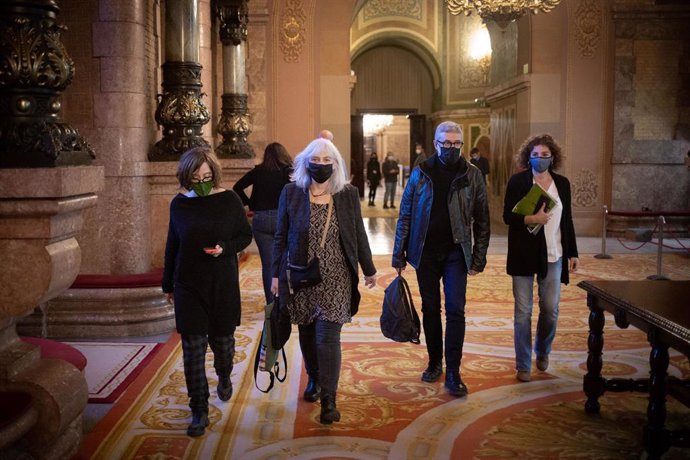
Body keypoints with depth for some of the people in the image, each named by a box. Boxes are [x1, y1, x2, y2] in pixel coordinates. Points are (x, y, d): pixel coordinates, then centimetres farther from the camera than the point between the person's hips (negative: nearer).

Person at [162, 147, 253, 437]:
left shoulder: (228, 200, -6)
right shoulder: (180, 204, -1)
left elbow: (246, 235, 2)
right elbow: (172, 246, 8)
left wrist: (225, 248, -18)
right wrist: (168, 285, 12)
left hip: (223, 284, 0)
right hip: (188, 285, 1)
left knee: (222, 339, 15)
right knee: (193, 348, -1)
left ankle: (224, 378, 48)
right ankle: (199, 411, 9)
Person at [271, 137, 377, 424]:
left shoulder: (348, 194, 1)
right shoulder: (291, 193, 0)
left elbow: (358, 235, 8)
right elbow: (281, 237, 3)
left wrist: (369, 270, 15)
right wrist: (276, 275, 2)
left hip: (335, 278, -1)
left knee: (327, 338, -7)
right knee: (307, 333, 13)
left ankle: (328, 399, 2)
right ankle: (314, 379, 37)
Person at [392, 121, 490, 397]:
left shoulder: (472, 175, 0)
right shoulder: (420, 173, 2)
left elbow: (482, 220, 2)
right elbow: (405, 215, 4)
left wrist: (479, 258, -3)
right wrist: (399, 254, 1)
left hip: (456, 252, -1)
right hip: (425, 252, 1)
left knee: (455, 310, -5)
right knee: (430, 309, 10)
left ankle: (453, 372, 2)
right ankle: (435, 363, 25)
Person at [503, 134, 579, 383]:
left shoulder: (562, 183, 8)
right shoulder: (518, 181, -3)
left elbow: (567, 220, 12)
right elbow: (507, 216, -5)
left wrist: (572, 252, 11)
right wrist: (531, 219, -22)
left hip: (553, 256, 3)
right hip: (524, 256, -3)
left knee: (551, 309, 7)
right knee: (523, 311, 2)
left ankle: (542, 352, 34)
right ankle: (523, 365, 13)